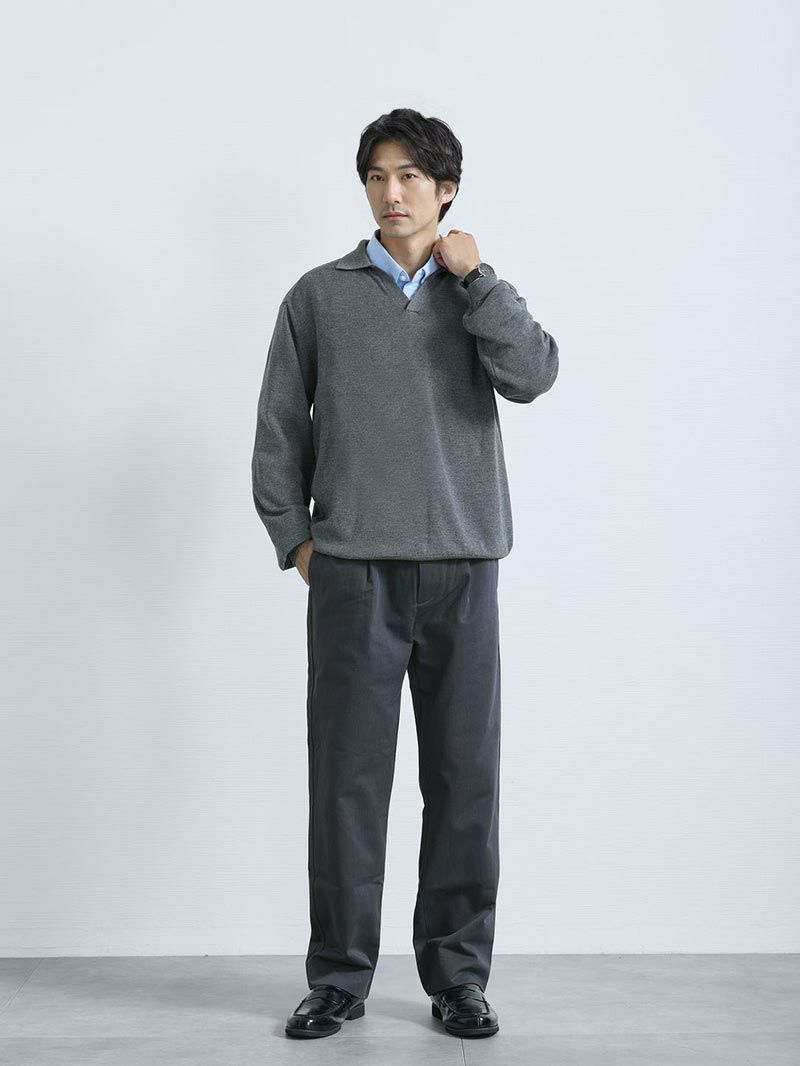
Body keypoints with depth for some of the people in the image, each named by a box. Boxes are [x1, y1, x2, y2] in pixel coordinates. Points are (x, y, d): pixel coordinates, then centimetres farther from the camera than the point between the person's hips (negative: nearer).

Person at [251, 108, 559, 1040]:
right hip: (352, 570, -1)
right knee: (347, 774, 2)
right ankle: (339, 978, 13)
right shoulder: (320, 296, 9)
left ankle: (457, 974, 17)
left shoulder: (478, 293, 11)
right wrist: (293, 538, 3)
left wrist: (473, 275, -5)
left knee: (464, 775, 4)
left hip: (462, 566, 1)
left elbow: (531, 376, -9)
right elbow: (280, 425, 10)